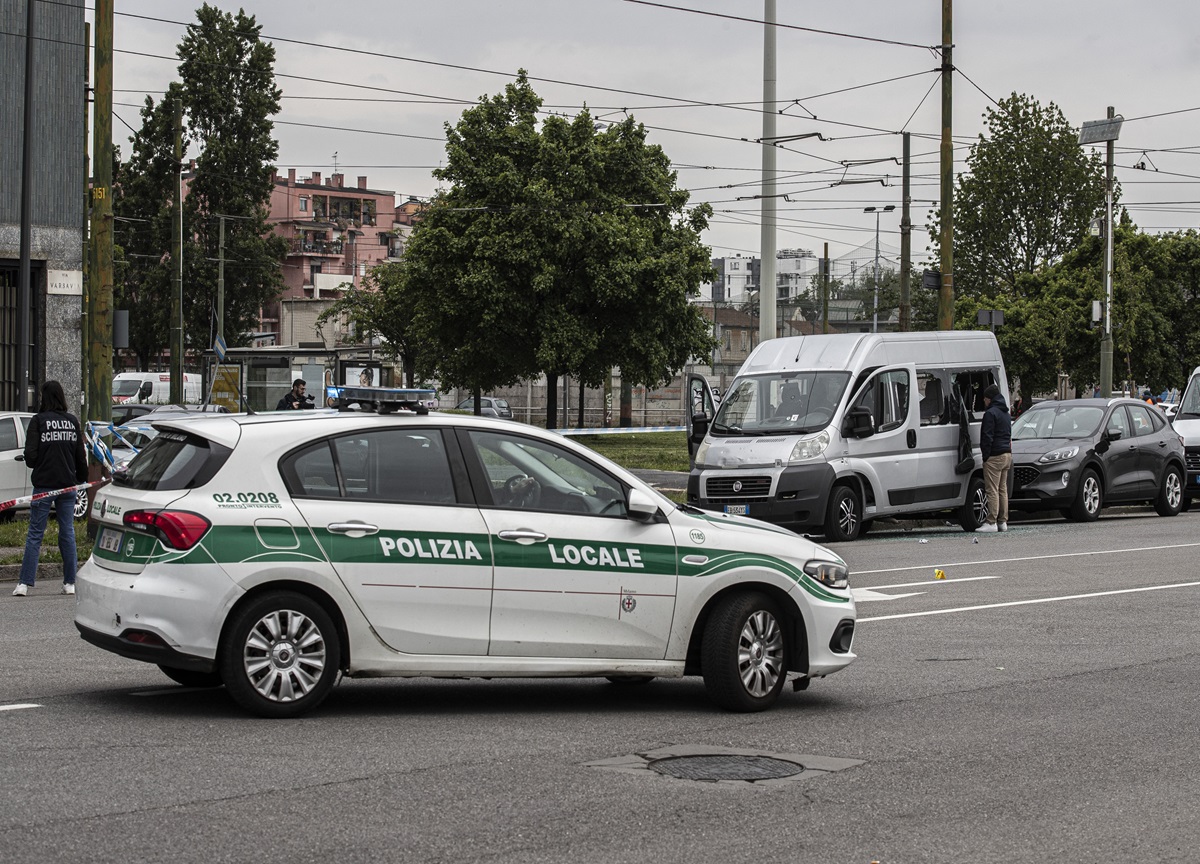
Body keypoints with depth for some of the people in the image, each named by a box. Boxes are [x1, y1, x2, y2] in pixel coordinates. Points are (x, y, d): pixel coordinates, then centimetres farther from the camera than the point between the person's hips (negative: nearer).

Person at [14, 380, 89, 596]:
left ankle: (25, 584, -2)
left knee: (35, 534, 1)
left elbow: (30, 455, -12)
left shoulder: (38, 421, -9)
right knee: (67, 532, 10)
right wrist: (82, 479, 18)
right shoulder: (73, 421, 2)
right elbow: (81, 455, 5)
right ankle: (70, 583, 12)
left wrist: (35, 465, 11)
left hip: (44, 484, -3)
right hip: (68, 484, 3)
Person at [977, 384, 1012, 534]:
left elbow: (987, 437, -16)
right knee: (1003, 490, 12)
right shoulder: (1006, 414, 19)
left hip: (995, 456, -9)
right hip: (1007, 454, 9)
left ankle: (992, 523, -11)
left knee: (993, 490, -9)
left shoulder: (991, 413, -11)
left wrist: (985, 455, -12)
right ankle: (1003, 522, 12)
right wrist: (1008, 450, 19)